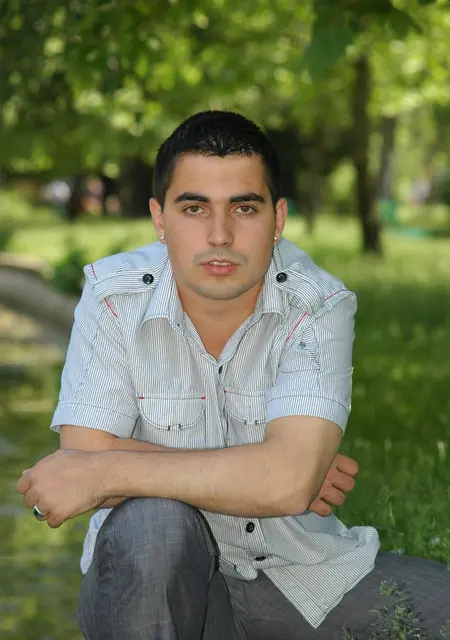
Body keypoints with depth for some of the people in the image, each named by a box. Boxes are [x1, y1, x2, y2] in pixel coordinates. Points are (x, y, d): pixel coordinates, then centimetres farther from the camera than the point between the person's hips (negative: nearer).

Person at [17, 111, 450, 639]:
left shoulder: (320, 307, -12)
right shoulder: (114, 296, -10)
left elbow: (289, 480, -26)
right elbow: (85, 455, -18)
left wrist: (104, 472, -24)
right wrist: (254, 476, -19)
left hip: (297, 570, 2)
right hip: (155, 577, -1)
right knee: (152, 524, -35)